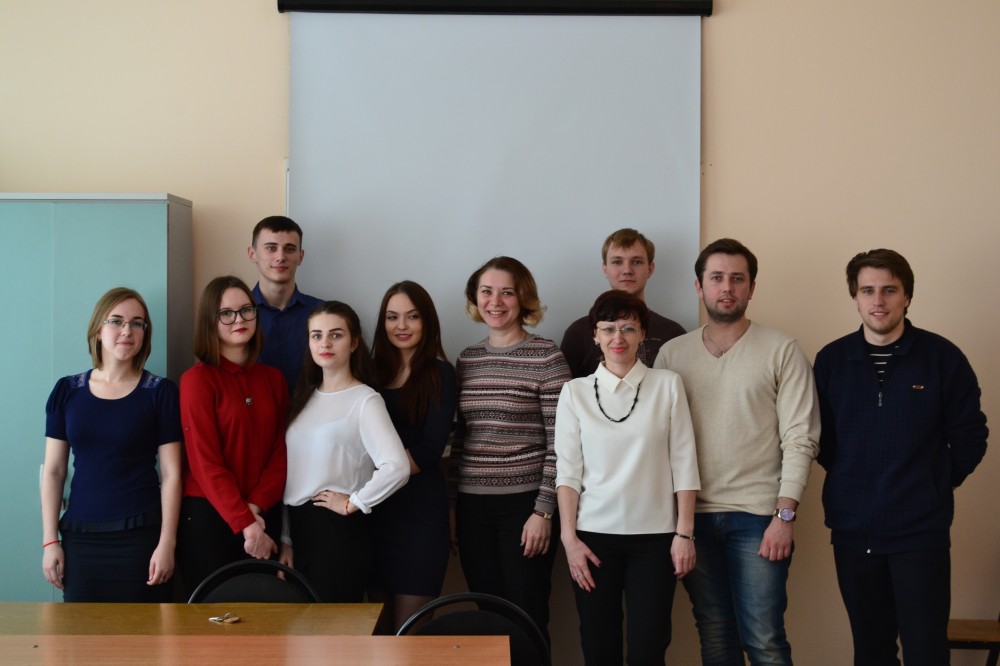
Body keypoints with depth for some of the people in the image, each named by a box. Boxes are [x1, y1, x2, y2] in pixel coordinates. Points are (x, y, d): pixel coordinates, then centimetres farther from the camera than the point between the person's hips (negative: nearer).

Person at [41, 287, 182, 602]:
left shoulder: (160, 392, 0)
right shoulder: (67, 391, 7)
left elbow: (171, 474, -2)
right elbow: (53, 471, 8)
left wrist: (167, 543, -8)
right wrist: (50, 540, 3)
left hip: (140, 536, -2)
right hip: (79, 536, 2)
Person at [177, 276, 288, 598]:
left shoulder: (273, 379, 10)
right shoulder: (198, 380, -6)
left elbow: (280, 450, 6)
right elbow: (205, 461, -12)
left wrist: (256, 507, -10)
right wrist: (244, 523, -16)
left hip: (263, 515, 5)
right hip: (208, 516, -5)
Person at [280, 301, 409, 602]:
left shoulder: (365, 400, -9)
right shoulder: (305, 397, 12)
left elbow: (396, 467, -24)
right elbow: (293, 475, 13)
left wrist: (352, 503, -13)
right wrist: (286, 540, 11)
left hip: (338, 532, -6)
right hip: (299, 529, 6)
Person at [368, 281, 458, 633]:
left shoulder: (439, 373, -2)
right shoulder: (373, 371, 11)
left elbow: (430, 449, -11)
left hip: (420, 509, -4)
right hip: (375, 510, 4)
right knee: (379, 626, 9)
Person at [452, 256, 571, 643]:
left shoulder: (546, 357, -7)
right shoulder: (467, 359, 10)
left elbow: (559, 443, -9)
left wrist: (543, 511, -12)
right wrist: (452, 506, 13)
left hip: (524, 504, -5)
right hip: (472, 507, 5)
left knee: (527, 618, 1)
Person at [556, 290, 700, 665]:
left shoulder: (667, 385, 2)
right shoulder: (575, 391, 4)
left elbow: (683, 464, 2)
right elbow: (567, 469, 3)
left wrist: (685, 532, -2)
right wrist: (569, 537, -4)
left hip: (654, 536, -1)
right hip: (593, 535, 1)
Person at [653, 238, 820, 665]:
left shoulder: (782, 351, 0)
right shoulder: (671, 354, 8)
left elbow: (800, 438, -4)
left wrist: (785, 514, -11)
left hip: (758, 517, -3)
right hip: (694, 516, 3)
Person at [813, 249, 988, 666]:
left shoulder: (942, 357, -4)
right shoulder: (831, 360, 2)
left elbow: (970, 436, 1)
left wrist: (935, 485, 2)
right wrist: (853, 481, 7)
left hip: (921, 530, -2)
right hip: (852, 530, 3)